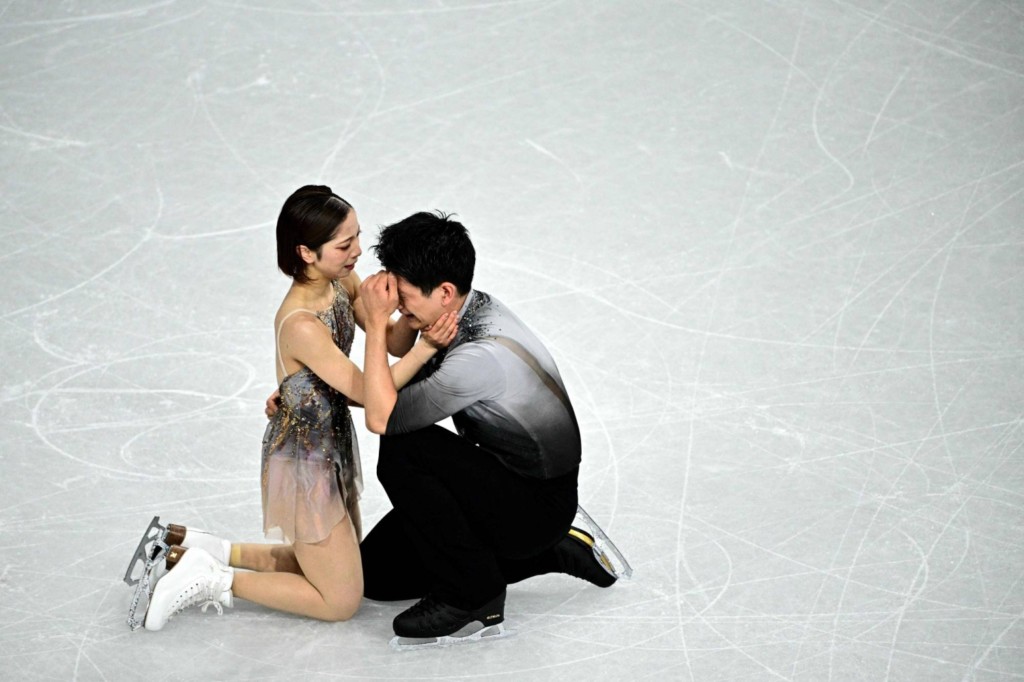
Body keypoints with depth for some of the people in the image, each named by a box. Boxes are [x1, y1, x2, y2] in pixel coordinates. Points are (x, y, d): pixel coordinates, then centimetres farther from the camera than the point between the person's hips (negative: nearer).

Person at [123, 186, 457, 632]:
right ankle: (208, 581, 7)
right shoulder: (301, 325, -31)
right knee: (341, 601, 2)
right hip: (303, 462, -9)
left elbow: (394, 344, -2)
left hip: (330, 447, 9)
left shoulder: (342, 282, -6)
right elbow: (368, 393, -24)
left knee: (329, 564, 26)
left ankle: (188, 547, 24)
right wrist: (426, 347, -32)